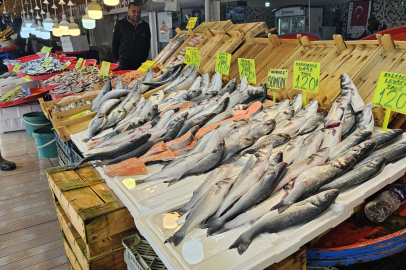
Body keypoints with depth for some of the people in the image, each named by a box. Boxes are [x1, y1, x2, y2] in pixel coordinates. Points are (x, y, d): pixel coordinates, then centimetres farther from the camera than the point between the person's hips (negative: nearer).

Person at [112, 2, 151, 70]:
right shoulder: (120, 24, 3)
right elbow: (115, 43, 5)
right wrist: (117, 60, 2)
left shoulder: (145, 25, 11)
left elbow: (148, 44, 20)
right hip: (125, 64, -2)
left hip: (141, 64, 3)